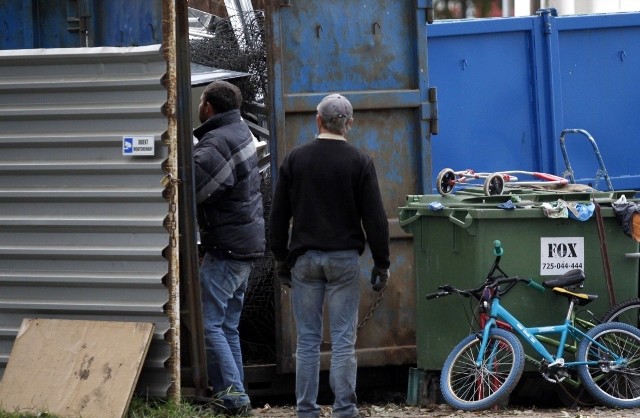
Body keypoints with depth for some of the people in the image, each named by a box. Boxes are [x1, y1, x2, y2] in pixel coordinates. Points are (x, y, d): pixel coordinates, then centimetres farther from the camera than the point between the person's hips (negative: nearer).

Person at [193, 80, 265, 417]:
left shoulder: (215, 145, -18)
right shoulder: (240, 131, 13)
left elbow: (191, 190, -26)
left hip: (227, 247, -10)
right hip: (247, 241, 10)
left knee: (208, 323, -9)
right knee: (228, 325, 14)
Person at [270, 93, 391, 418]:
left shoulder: (295, 159, 2)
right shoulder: (359, 162, -4)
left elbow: (278, 216, 6)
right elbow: (374, 217, -5)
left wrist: (281, 259, 14)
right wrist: (381, 263, 2)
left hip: (304, 258, 2)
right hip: (344, 259, -2)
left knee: (307, 340, 5)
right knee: (343, 340, -1)